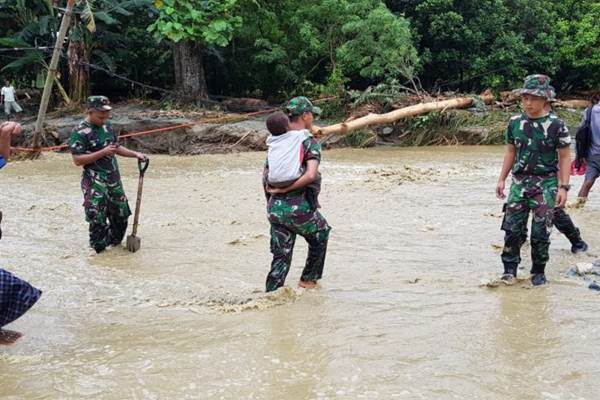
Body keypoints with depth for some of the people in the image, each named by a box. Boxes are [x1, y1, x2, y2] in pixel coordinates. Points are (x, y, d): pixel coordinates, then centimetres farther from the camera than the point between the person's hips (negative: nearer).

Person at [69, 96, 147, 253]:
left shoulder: (107, 126, 9)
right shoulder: (80, 132, -14)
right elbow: (77, 160, -19)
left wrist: (135, 154, 7)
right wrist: (103, 152, -24)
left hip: (114, 179, 8)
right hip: (94, 182, -7)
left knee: (121, 214, 15)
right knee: (97, 218, -4)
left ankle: (115, 243, 35)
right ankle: (98, 250, 11)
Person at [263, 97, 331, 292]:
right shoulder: (310, 142, -9)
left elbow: (266, 172, 13)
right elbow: (311, 175, -24)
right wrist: (285, 189, -17)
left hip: (274, 207, 5)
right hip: (298, 207, -5)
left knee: (281, 257, 13)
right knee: (320, 236, 25)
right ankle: (308, 279, 33)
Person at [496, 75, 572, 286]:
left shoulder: (556, 124, -7)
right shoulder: (515, 122, 4)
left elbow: (564, 158, -4)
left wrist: (563, 187, -9)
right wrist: (502, 180, 11)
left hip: (546, 183, -3)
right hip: (520, 182, 3)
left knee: (540, 232, 1)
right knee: (512, 227, -1)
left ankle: (539, 271, 17)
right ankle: (510, 268, 11)